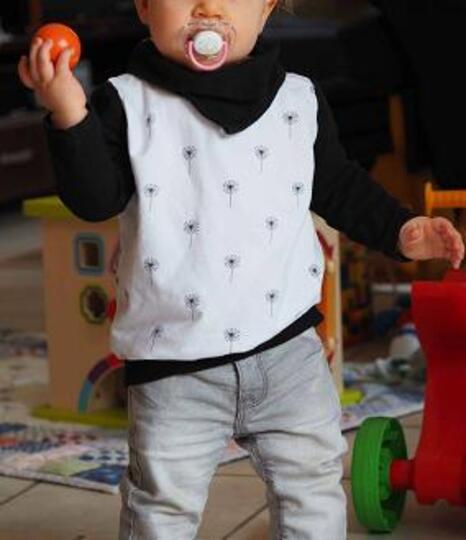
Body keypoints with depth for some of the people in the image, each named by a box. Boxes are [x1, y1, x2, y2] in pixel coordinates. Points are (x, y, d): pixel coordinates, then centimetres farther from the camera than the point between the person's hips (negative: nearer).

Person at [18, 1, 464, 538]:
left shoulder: (299, 100, 4)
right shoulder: (128, 103, -5)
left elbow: (339, 186, 16)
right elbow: (95, 197, -15)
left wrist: (399, 229, 6)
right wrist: (70, 118, -29)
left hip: (287, 344, 3)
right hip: (175, 364, -2)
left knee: (314, 487, 13)